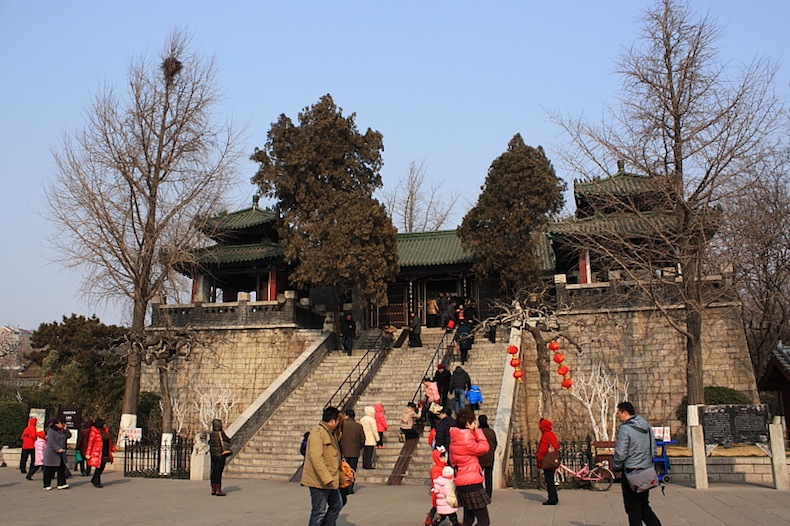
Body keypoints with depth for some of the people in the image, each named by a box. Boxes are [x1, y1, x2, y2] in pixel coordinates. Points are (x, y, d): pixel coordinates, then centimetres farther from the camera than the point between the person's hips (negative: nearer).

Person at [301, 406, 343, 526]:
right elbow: (316, 458, -27)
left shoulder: (331, 433, 14)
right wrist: (327, 478, -30)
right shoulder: (317, 433, -19)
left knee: (337, 505, 19)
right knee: (319, 512, -2)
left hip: (330, 480, 10)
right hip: (319, 481, -10)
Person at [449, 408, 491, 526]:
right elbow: (484, 447, -10)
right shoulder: (465, 440, -19)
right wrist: (477, 430, -5)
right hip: (472, 483, -10)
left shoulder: (454, 439, 10)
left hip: (462, 482, 10)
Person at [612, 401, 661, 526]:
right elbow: (653, 447, 16)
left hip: (631, 471, -8)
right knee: (644, 506, 17)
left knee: (633, 509, 3)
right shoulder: (647, 426, 8)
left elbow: (620, 453, -19)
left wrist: (616, 467, -2)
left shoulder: (625, 429, -16)